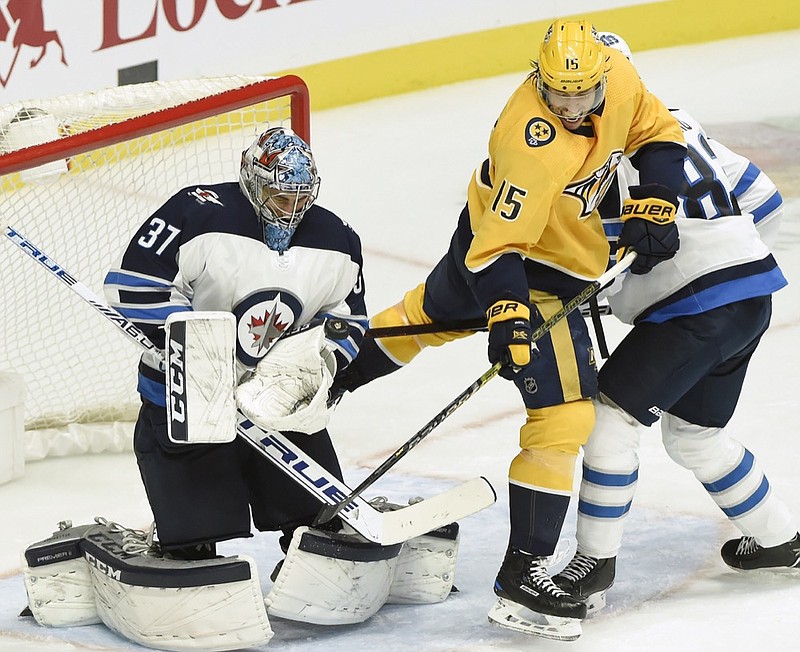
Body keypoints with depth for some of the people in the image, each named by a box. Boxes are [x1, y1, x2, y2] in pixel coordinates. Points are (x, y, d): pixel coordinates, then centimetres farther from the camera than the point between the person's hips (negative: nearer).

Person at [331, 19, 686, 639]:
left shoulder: (619, 78, -15)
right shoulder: (532, 143, -37)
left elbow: (659, 133, 2)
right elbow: (500, 244, -36)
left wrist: (653, 204, -10)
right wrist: (508, 317, -45)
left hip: (562, 249, 9)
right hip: (527, 270, -9)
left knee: (435, 311, 33)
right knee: (564, 416, -12)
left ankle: (334, 376, 57)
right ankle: (523, 574, -9)